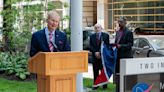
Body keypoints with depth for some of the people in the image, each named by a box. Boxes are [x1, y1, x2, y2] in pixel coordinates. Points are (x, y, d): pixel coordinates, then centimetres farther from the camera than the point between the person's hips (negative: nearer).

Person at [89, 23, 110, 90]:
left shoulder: (106, 35, 1)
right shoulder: (92, 36, 10)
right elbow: (91, 46, 5)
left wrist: (100, 52, -11)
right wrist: (95, 52, -10)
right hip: (95, 56, 2)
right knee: (95, 72, 3)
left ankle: (104, 85, 9)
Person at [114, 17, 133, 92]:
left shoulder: (128, 32, -7)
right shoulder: (117, 31, 15)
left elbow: (130, 44, -13)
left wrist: (121, 46, -25)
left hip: (126, 56, -7)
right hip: (118, 55, 7)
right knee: (117, 73, 10)